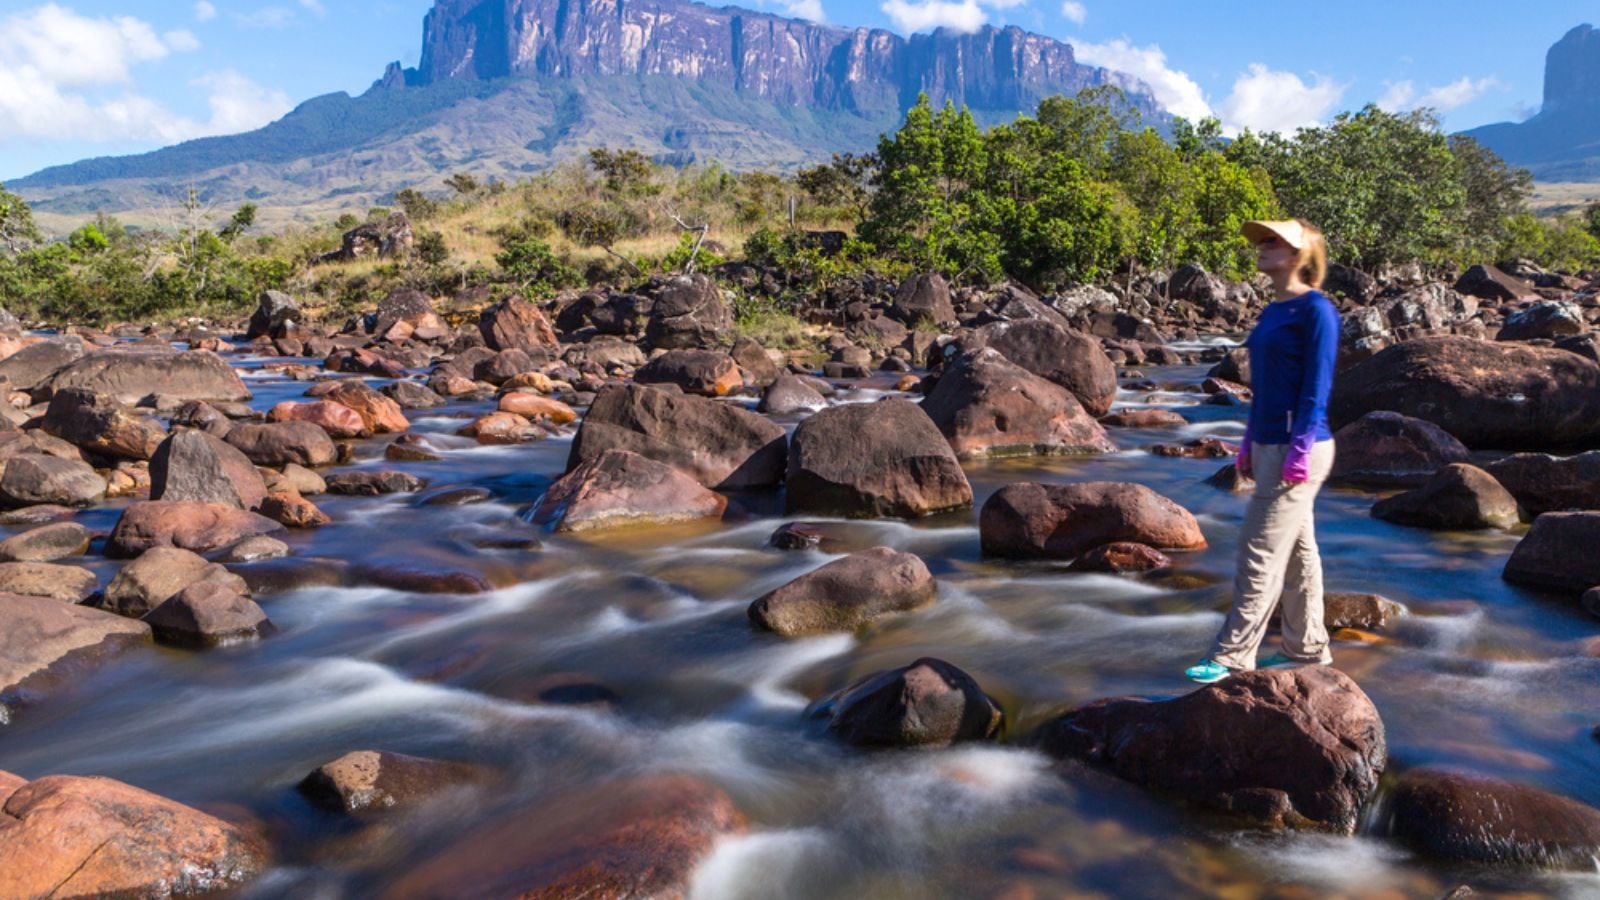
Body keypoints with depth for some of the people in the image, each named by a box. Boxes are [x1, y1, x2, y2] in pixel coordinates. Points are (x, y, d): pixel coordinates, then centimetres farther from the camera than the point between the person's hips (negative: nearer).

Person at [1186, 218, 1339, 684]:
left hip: (1297, 450, -9)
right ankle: (1307, 649, 26)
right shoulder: (1272, 311, 12)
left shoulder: (1316, 309, -13)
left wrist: (1300, 450, -20)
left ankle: (1232, 656, 3)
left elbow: (1317, 386, -17)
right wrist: (1249, 443, 18)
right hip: (1269, 446, 9)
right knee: (1297, 551, 15)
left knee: (1260, 553, -5)